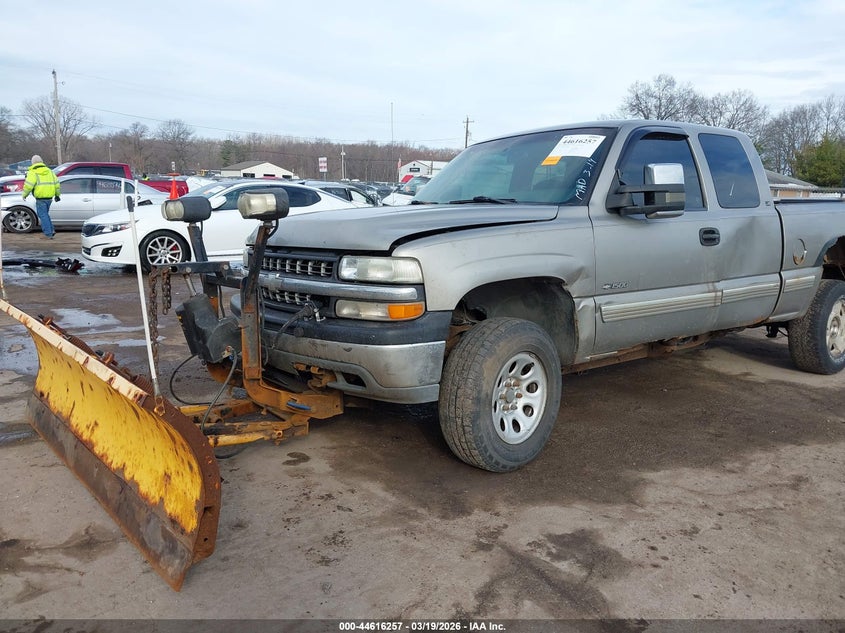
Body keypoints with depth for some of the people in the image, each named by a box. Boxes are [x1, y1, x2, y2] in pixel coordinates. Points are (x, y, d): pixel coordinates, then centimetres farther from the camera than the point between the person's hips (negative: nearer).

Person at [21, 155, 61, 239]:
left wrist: (24, 195, 3)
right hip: (49, 197, 6)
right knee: (45, 214, 20)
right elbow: (56, 183, 12)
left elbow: (28, 185, -12)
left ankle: (49, 233, -2)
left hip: (40, 198, -6)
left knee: (43, 215, 1)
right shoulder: (49, 171, 12)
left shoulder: (33, 172, -5)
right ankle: (51, 230, 12)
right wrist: (57, 195, 22)